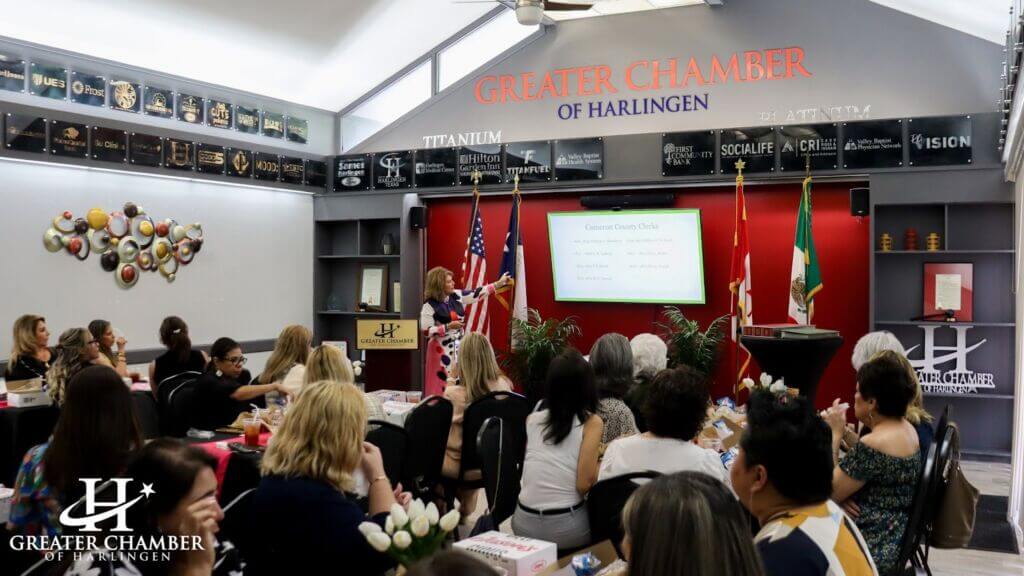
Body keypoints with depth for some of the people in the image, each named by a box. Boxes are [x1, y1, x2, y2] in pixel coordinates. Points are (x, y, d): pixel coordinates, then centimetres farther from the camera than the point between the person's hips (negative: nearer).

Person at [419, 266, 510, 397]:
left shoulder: (457, 296, 3)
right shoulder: (429, 306, -14)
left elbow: (476, 294, 9)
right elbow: (426, 331, -16)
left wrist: (499, 283, 10)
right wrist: (448, 327, -21)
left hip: (459, 347, 6)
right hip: (442, 350, -6)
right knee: (443, 384, -4)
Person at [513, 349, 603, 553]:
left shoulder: (531, 419, 4)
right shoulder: (591, 422, -8)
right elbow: (584, 483, -13)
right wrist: (602, 463, 4)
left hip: (524, 523, 5)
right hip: (565, 529, -4)